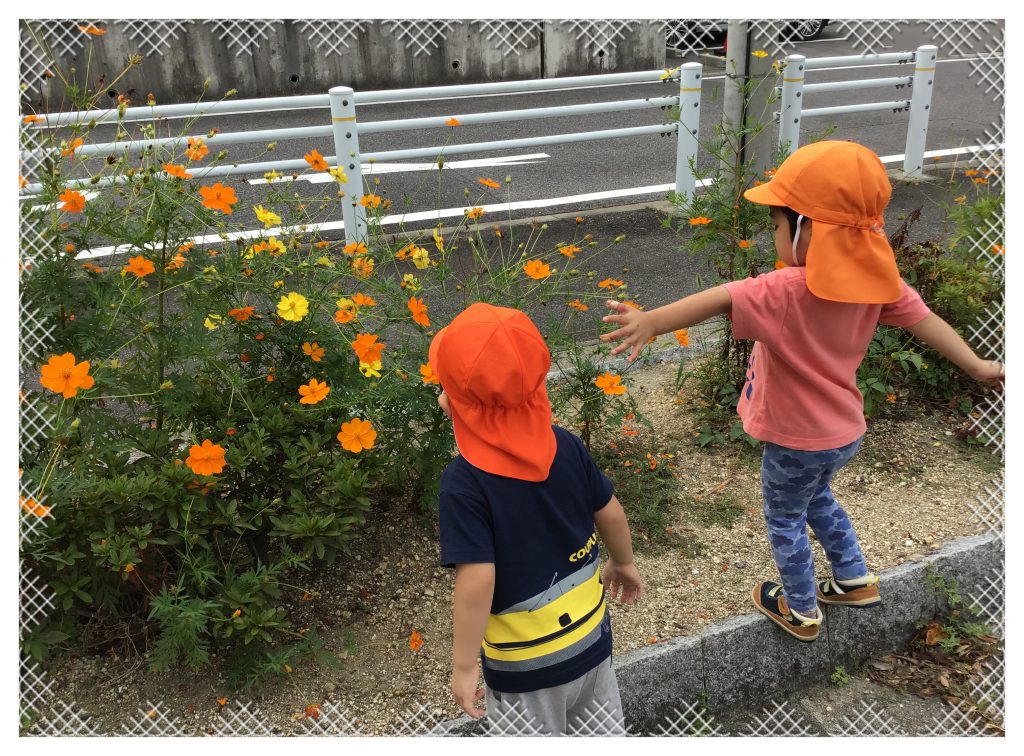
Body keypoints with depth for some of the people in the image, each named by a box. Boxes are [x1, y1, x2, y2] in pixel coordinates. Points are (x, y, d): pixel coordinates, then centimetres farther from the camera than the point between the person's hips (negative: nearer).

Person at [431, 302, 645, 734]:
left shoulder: (463, 483, -27)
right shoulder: (565, 446, -12)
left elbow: (477, 580, -29)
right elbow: (611, 514, -1)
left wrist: (463, 666, -18)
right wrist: (623, 562, 18)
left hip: (526, 661, -4)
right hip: (590, 634, 4)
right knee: (600, 732, 28)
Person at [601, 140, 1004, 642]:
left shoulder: (789, 290, -33)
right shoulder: (877, 277, -11)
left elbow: (721, 300, -47)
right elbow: (924, 320, 0)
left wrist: (650, 322, -60)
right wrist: (977, 366, 13)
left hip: (797, 442, -7)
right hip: (844, 431, 7)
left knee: (784, 519, 19)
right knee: (817, 500, 33)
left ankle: (800, 611, 37)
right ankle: (856, 581, 47)